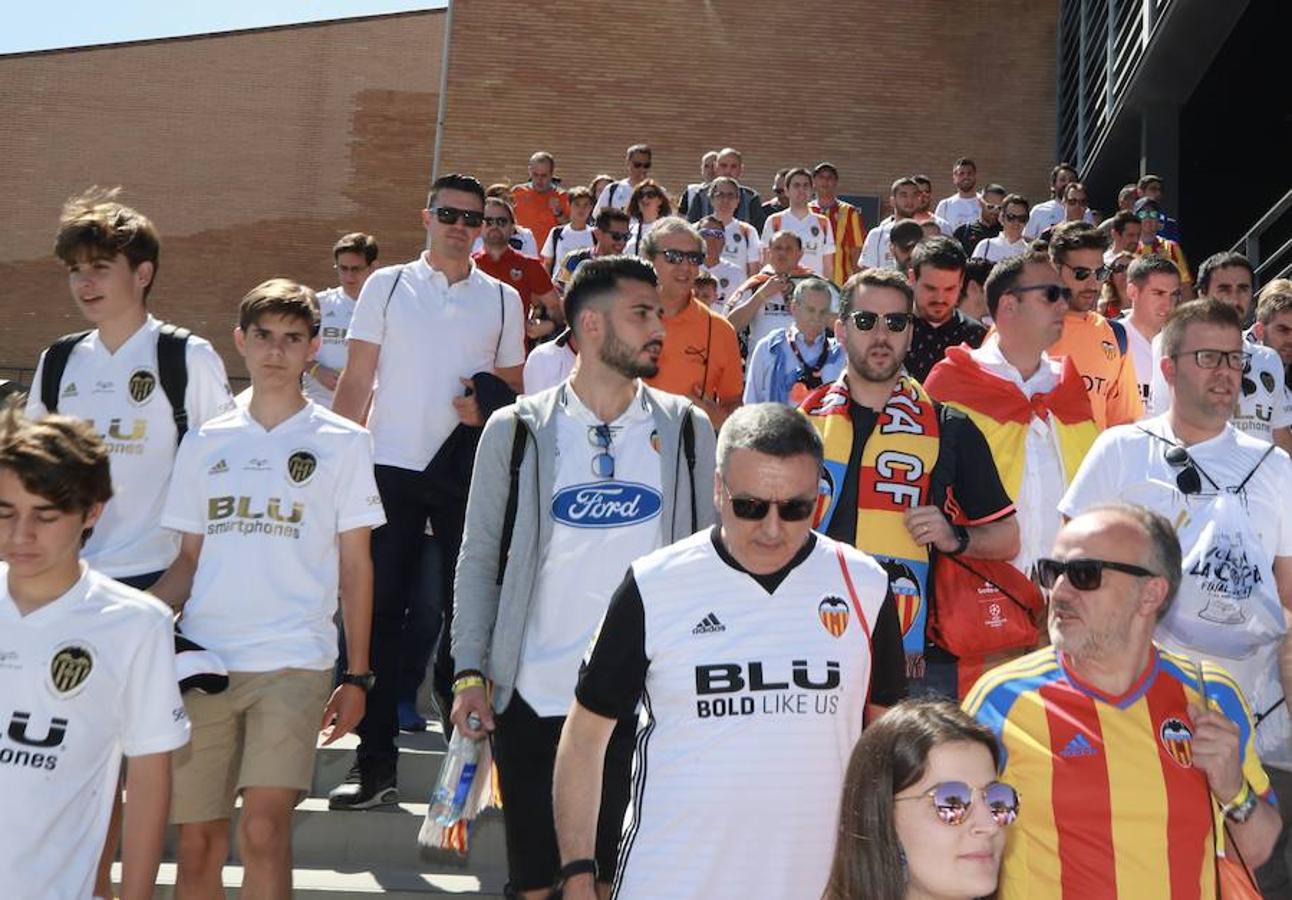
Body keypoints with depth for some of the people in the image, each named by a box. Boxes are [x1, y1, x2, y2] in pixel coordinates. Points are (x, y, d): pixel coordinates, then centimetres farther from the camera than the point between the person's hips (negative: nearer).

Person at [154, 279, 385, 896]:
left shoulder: (342, 442, 5)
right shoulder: (204, 443, 13)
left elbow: (355, 564, 5)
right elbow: (189, 559, 14)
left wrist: (357, 675, 1)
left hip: (294, 660, -3)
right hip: (202, 659, 3)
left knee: (263, 829, -17)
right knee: (196, 840, 6)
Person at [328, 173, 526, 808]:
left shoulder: (502, 299, 9)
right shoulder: (387, 285, 6)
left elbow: (515, 388, 12)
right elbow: (357, 380, 5)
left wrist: (489, 407, -10)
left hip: (467, 474, 1)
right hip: (392, 466, 0)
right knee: (379, 612, 0)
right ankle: (375, 764, 8)